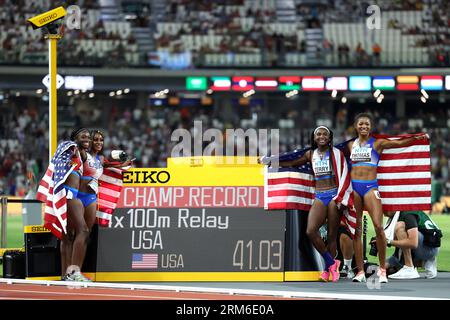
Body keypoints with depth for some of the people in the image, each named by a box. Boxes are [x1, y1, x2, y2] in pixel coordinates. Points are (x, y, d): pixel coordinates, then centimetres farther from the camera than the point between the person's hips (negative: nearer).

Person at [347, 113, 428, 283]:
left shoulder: (377, 143, 3)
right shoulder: (351, 145, 13)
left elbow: (399, 143, -9)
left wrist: (416, 138, -23)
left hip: (370, 186, -3)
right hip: (354, 186, 3)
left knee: (378, 226, -16)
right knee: (356, 229, 1)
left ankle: (382, 269, -5)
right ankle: (360, 271, 5)